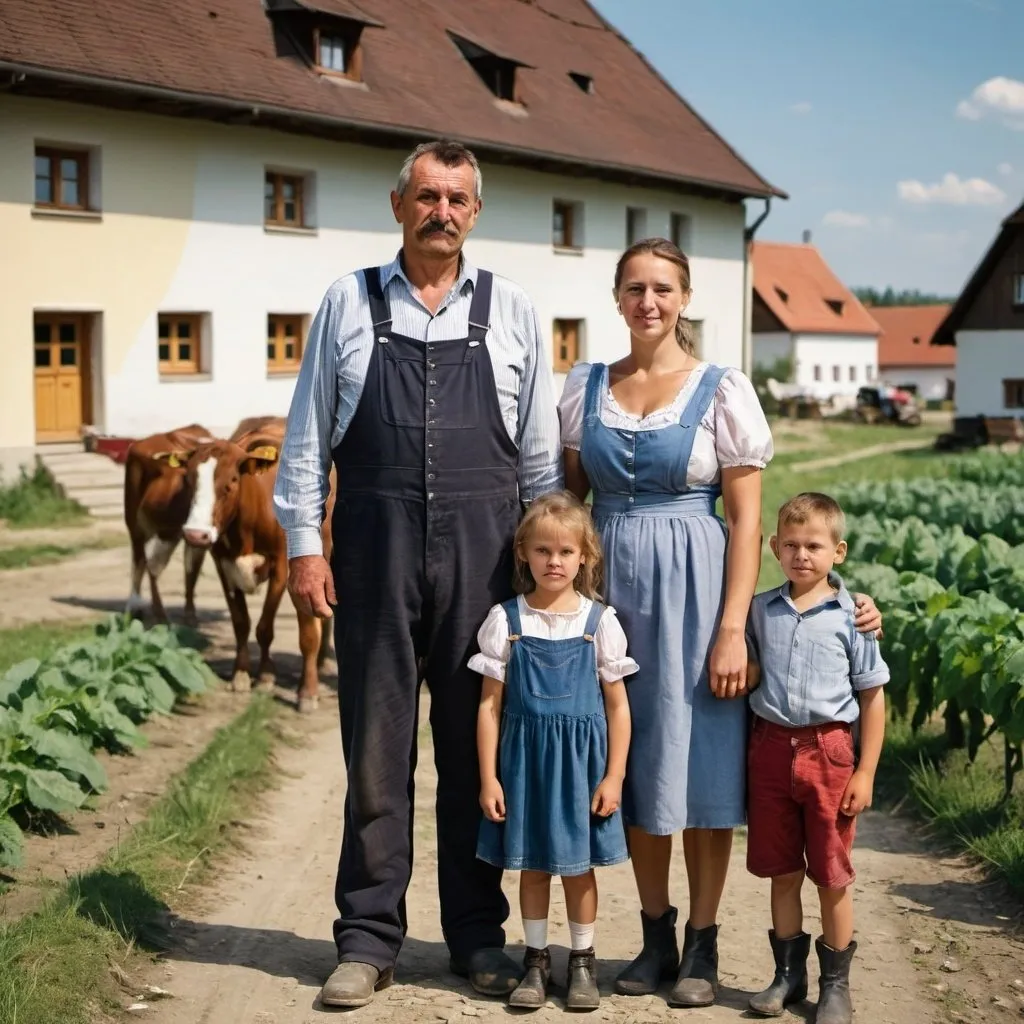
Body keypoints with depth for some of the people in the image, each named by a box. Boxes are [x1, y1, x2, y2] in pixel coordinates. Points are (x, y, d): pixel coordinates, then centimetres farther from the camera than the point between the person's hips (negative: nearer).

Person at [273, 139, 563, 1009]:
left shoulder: (511, 311, 8)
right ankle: (368, 941, 15)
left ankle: (478, 937, 19)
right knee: (376, 749, 4)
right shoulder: (348, 303, 7)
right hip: (374, 550, 0)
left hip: (484, 552, 1)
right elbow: (308, 437, 7)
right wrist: (303, 545, 1)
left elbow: (539, 451, 10)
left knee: (476, 749, 7)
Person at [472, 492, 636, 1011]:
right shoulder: (507, 619, -2)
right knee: (532, 864, 10)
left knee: (578, 864, 8)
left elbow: (618, 706, 1)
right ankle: (536, 960, 24)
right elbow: (490, 704, 0)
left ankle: (582, 961, 23)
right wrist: (488, 777, -3)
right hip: (524, 756, 1)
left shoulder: (599, 621, -3)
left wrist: (614, 776, -4)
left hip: (581, 758, 0)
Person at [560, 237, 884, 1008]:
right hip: (612, 583, 4)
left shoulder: (723, 391, -4)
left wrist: (733, 629, -12)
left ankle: (703, 946, 15)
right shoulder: (586, 387, 7)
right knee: (632, 767, 9)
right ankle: (656, 937, 23)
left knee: (700, 763, 2)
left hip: (693, 586, -3)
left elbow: (746, 518, -6)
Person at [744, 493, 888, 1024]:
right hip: (771, 748, 3)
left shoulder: (851, 615, -4)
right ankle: (788, 972, 27)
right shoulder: (760, 610, 4)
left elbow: (872, 698, -1)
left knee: (832, 877, 6)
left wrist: (865, 772, -5)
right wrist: (749, 752, 6)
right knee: (782, 873, 13)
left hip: (827, 750, -2)